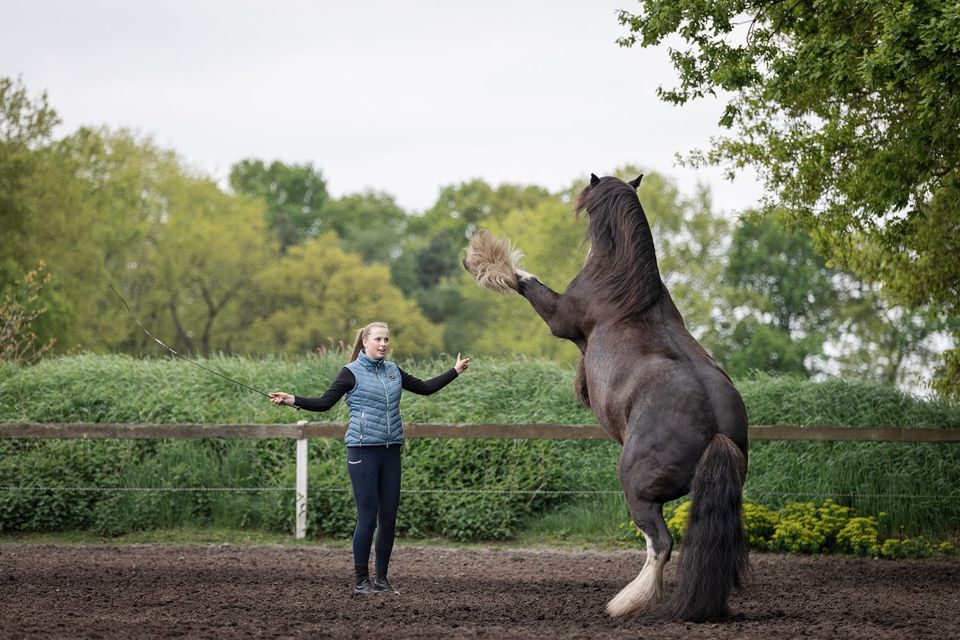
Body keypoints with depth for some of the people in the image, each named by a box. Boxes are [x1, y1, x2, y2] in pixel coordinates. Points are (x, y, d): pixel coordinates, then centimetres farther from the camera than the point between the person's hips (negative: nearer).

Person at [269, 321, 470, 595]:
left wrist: (456, 370, 21)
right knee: (368, 517, -6)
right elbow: (324, 402, -7)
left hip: (391, 450, 5)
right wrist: (292, 400, -19)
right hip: (363, 450, -5)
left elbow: (425, 388, 20)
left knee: (389, 517, 5)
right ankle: (361, 580, 2)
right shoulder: (352, 372, -4)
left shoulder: (393, 371, 12)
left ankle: (382, 577, 15)